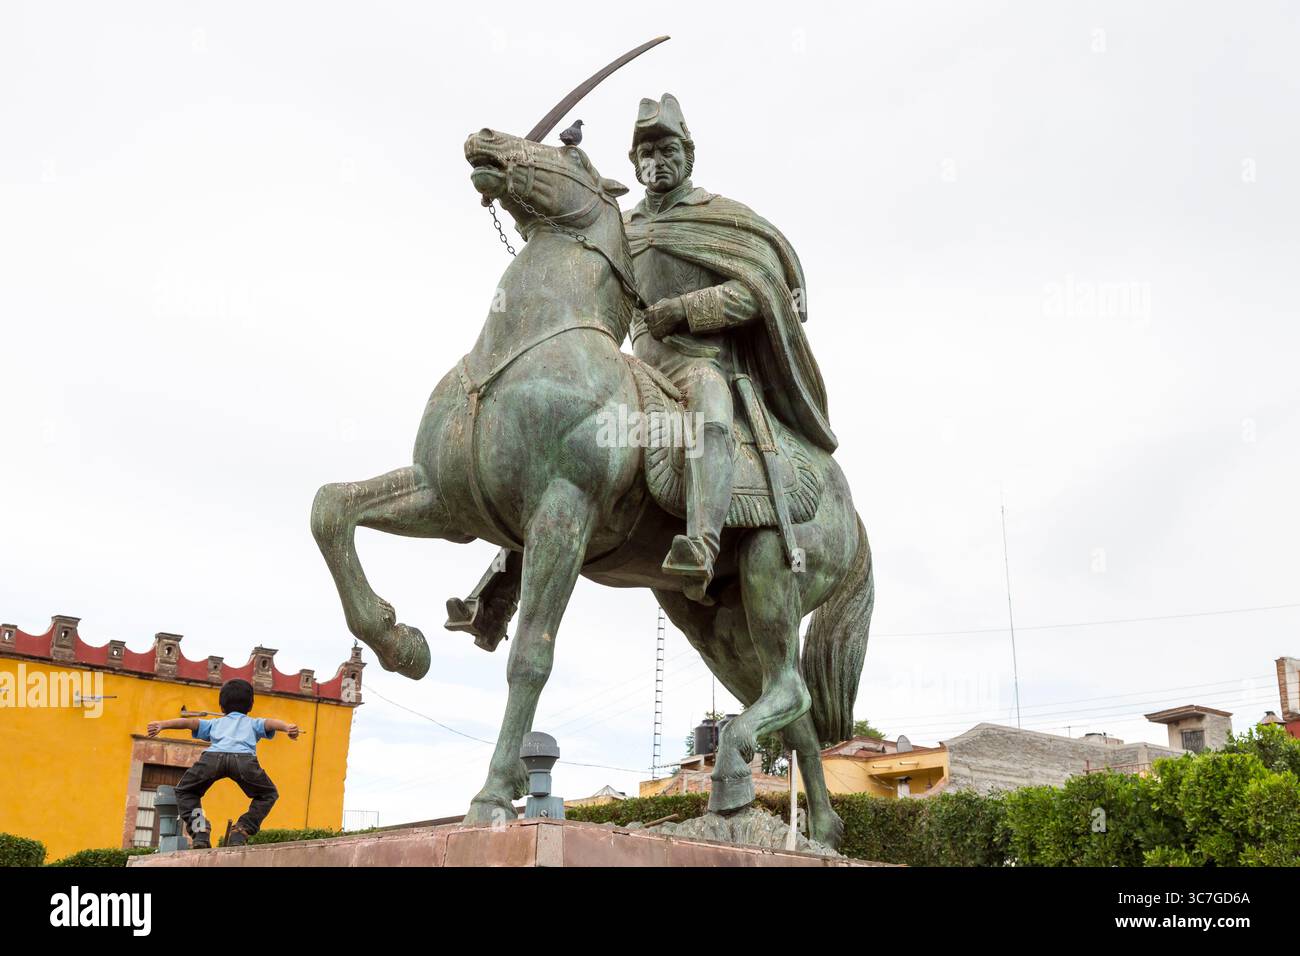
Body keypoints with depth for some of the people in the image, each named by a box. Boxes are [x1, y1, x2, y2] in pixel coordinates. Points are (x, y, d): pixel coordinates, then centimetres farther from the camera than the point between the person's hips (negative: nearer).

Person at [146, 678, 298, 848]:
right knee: (268, 795, 25)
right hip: (244, 758, -1)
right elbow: (270, 723, 16)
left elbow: (189, 722, 23)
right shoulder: (253, 723, 38)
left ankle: (199, 831, 6)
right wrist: (287, 727, -3)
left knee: (184, 792, 28)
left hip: (212, 756, 1)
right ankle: (241, 831, 6)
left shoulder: (214, 723, 41)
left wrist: (162, 725, 10)